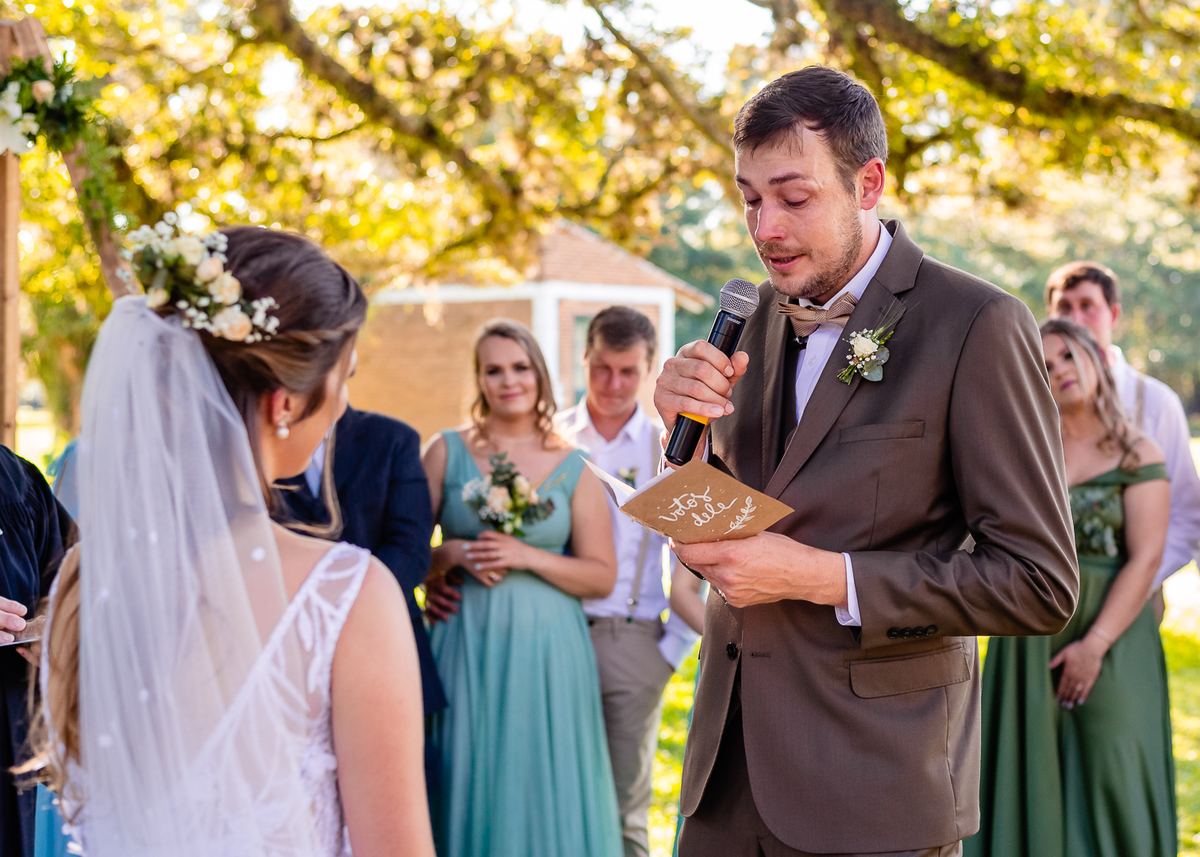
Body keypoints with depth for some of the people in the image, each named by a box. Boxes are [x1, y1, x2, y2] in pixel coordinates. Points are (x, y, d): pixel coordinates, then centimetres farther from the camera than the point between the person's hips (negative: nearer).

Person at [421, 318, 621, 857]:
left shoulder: (573, 469, 4)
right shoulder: (445, 453, 4)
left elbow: (601, 577, 2)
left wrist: (528, 556, -11)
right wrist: (452, 555, -14)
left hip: (545, 650, 0)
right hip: (466, 646, 0)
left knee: (545, 790, 3)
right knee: (466, 786, 2)